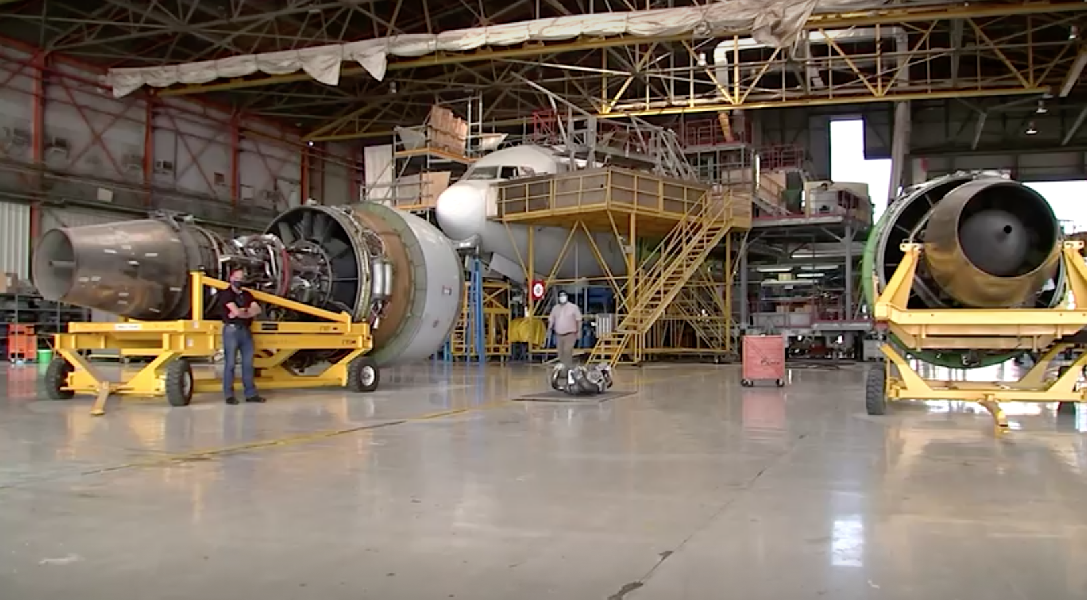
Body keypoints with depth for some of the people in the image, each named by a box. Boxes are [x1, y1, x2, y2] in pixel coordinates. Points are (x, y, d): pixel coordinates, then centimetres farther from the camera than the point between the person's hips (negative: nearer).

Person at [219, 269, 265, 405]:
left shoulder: (247, 295, 17)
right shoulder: (226, 294, -2)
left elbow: (257, 310, 2)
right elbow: (236, 311, -15)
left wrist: (242, 311, -11)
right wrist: (249, 312, 3)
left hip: (246, 331, 6)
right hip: (231, 330, -6)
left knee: (248, 363, 6)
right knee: (230, 363, -4)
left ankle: (250, 393, 10)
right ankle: (229, 395, 0)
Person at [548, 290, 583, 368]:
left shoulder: (573, 307, -1)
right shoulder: (555, 308, 11)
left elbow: (578, 320, -1)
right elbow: (551, 320, 13)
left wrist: (578, 331, -6)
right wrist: (549, 329, 1)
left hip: (570, 334, -5)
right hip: (559, 335, 5)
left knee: (567, 350, -17)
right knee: (561, 352, 7)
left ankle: (568, 367, -15)